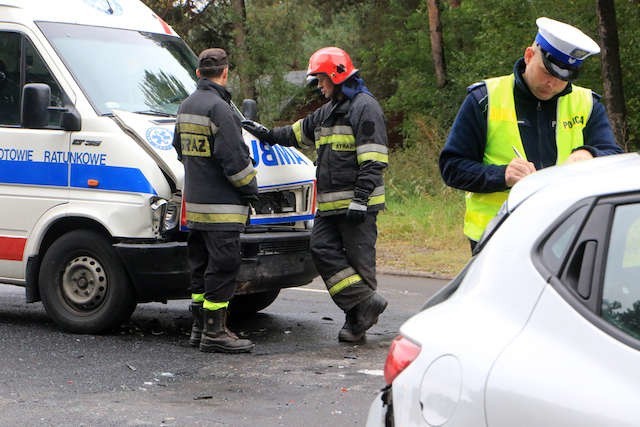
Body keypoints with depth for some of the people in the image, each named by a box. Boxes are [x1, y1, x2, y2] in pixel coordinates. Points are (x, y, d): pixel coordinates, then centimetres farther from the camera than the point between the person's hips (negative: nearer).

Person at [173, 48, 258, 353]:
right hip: (221, 205, -9)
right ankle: (214, 333, -5)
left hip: (195, 202, 9)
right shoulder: (218, 108, -17)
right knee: (222, 266, -6)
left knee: (202, 266, 14)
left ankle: (199, 328, 19)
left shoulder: (186, 106, 13)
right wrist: (250, 188, -7)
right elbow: (234, 158, -19)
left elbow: (180, 148, 25)